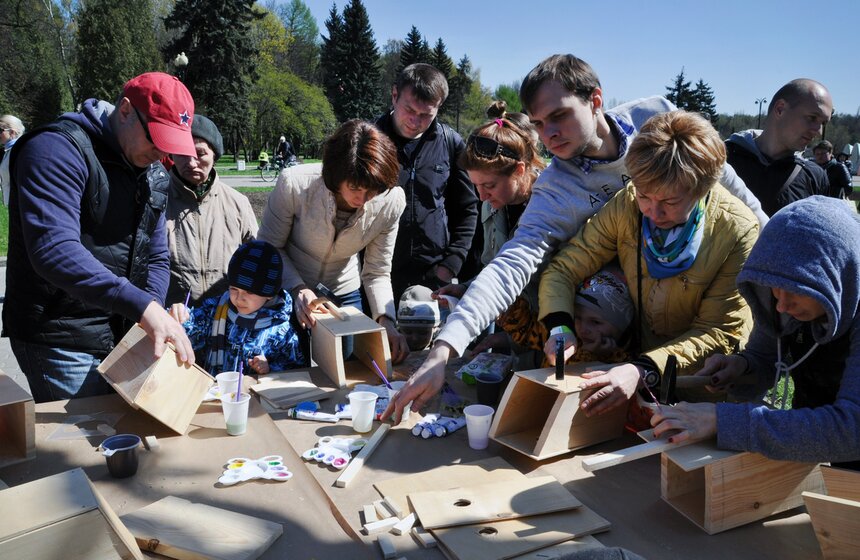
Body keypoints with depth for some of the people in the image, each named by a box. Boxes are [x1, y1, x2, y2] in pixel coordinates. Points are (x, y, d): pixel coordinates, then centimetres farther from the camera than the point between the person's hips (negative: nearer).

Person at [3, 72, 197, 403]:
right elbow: (55, 251, -31)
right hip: (64, 344, -7)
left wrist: (153, 318, -8)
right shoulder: (58, 148, -17)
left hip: (123, 337, 8)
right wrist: (142, 307, -38)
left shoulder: (154, 174, 9)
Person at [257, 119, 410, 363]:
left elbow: (377, 274, -12)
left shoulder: (391, 202, -23)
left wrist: (386, 320, -28)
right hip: (288, 291, -2)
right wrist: (297, 289, -30)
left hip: (344, 295, 2)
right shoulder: (294, 184, -30)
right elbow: (269, 247, -15)